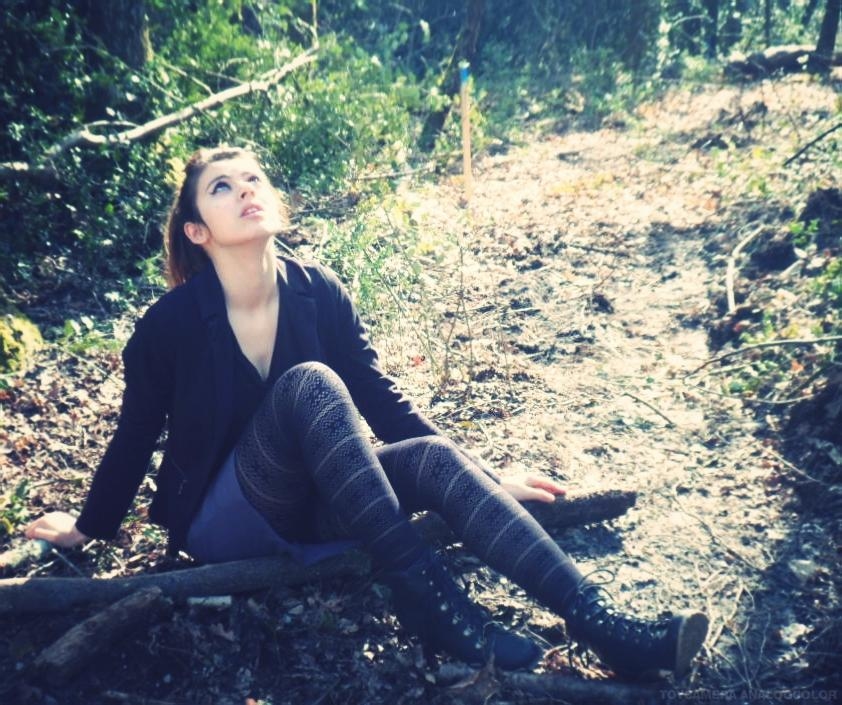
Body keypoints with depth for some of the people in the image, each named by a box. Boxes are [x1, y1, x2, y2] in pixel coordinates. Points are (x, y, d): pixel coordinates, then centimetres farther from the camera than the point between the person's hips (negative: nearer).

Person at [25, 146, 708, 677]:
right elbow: (136, 435, -1)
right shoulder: (169, 323, -15)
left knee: (434, 459, -25)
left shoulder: (320, 293, -7)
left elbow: (383, 401, -2)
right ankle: (425, 597, -34)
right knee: (309, 383, -32)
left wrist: (483, 479, -5)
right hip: (226, 522, -3)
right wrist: (90, 526, 13)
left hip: (308, 505, 4)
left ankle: (604, 625, -30)